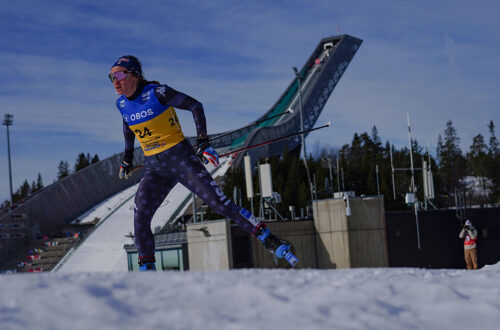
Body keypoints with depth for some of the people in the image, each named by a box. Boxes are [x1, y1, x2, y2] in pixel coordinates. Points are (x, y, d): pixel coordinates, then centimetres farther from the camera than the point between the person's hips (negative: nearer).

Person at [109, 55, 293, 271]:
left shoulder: (156, 93, -15)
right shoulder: (122, 104, 4)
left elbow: (195, 105, -9)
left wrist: (203, 142, -14)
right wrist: (127, 157, 29)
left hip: (180, 158, -5)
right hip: (154, 169, 6)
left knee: (219, 203, -10)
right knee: (140, 218, -11)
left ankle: (270, 240, -2)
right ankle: (146, 268, 2)